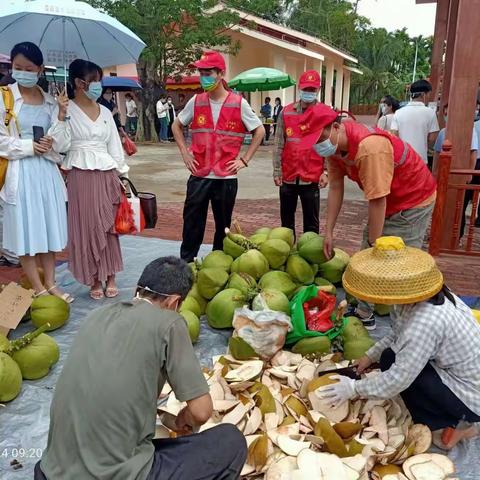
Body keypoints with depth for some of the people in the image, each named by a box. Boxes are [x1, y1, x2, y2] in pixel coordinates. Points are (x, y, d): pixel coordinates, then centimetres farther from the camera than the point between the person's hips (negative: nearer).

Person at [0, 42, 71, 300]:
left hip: (47, 171, 4)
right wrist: (29, 146, -13)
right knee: (25, 230, 0)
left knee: (49, 228, 8)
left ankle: (50, 284, 19)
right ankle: (39, 289, 11)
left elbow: (60, 145, 2)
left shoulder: (51, 102, 9)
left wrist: (61, 115, -9)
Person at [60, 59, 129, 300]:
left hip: (107, 176, 4)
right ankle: (95, 280, 13)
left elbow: (115, 146, 13)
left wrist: (122, 176, 10)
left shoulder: (105, 112, 12)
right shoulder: (66, 110, 0)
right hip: (80, 176, -3)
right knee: (85, 227, 1)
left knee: (108, 226, 6)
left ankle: (110, 277, 17)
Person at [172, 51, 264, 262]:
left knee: (223, 226, 10)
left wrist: (244, 159, -2)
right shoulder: (196, 102, 3)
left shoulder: (239, 103, -4)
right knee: (192, 224, 3)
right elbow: (177, 126, 17)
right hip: (199, 175, 2)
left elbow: (259, 131, 4)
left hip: (226, 176, -1)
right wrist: (185, 153, 6)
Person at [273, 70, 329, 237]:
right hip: (288, 176, 3)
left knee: (311, 222, 6)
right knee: (287, 219, 14)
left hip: (311, 177, -2)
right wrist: (277, 171, 0)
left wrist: (326, 171, -10)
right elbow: (279, 144, 5)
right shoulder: (286, 112, 6)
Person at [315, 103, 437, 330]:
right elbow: (335, 188, -3)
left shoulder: (369, 147, -36)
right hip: (387, 201, 9)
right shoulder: (333, 144, -9)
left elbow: (377, 200, -32)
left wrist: (374, 246, -23)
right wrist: (328, 232, -3)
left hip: (413, 201, -9)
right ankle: (364, 314, 26)